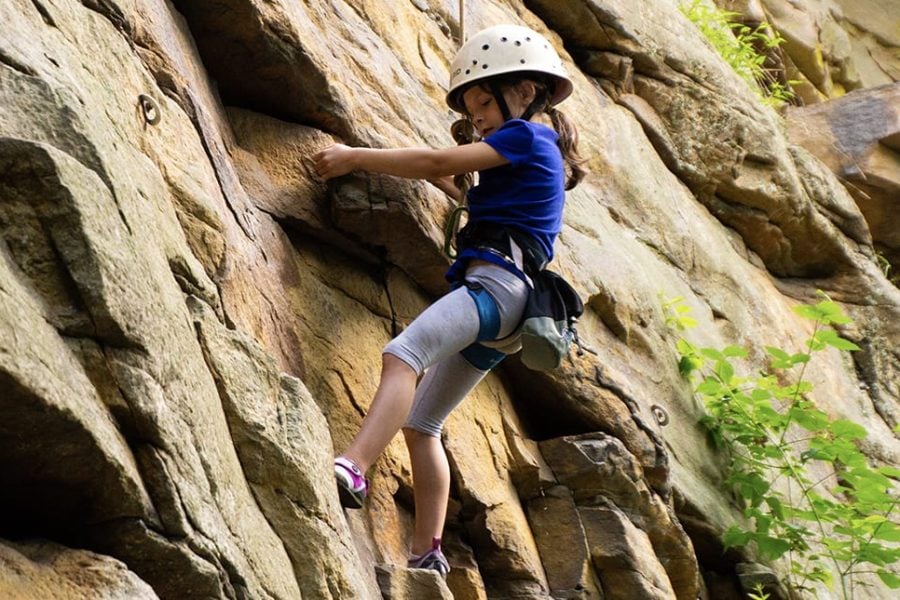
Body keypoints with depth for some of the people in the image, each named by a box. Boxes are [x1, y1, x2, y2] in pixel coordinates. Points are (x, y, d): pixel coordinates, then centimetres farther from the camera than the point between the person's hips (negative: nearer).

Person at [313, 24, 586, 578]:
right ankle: (427, 554, 7)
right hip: (505, 304, 10)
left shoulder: (526, 134, 2)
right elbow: (465, 190, 42)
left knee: (403, 353, -33)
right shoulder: (534, 151, 29)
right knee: (419, 422, 10)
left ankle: (353, 470, -53)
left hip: (498, 279, -10)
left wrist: (354, 158, -1)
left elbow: (440, 163, -6)